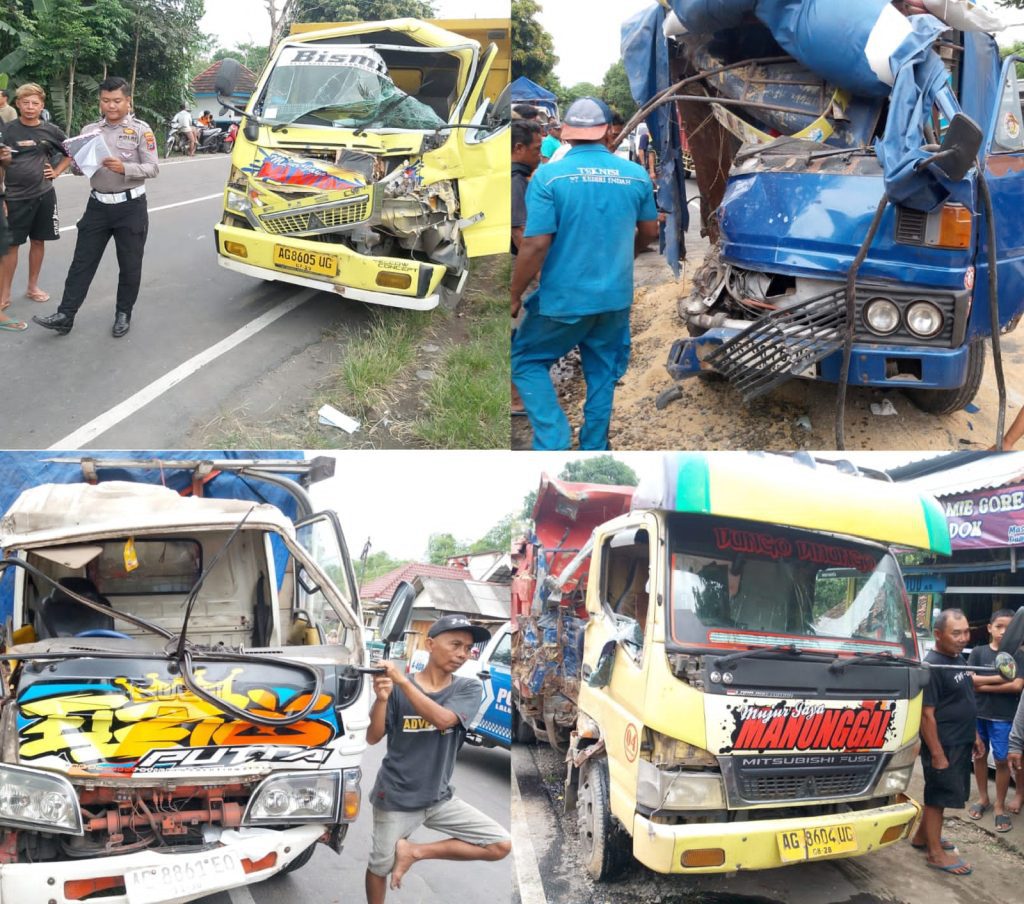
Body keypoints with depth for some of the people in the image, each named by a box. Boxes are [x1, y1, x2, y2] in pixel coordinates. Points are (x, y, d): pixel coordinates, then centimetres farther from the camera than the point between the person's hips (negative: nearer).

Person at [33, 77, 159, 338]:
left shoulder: (141, 130, -5)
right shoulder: (90, 130, 7)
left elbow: (153, 168, -10)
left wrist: (124, 168, -24)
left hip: (130, 206, -3)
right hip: (98, 206, 3)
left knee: (129, 265, 7)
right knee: (82, 262, 3)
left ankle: (123, 315, 21)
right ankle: (65, 315, 4)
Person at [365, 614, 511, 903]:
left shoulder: (469, 689, -4)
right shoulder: (396, 688, -7)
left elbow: (443, 719, -23)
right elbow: (373, 738, -10)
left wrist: (403, 681, -30)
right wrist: (382, 698, -28)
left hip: (439, 797, 3)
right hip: (395, 798, -2)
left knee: (501, 845, -6)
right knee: (380, 866, 8)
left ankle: (416, 852, 2)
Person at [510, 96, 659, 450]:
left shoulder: (548, 175, -14)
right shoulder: (636, 175, 0)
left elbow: (536, 244, -18)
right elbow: (650, 231, 13)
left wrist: (514, 295, -6)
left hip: (563, 298, -4)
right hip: (616, 297, 4)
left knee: (525, 361, 14)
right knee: (602, 374, 19)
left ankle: (553, 441, 3)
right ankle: (593, 449, 25)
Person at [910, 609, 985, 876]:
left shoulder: (958, 659, 9)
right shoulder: (932, 667, -21)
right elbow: (927, 714, -22)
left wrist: (974, 735, 20)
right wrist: (937, 754, -22)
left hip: (960, 744, 9)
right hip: (943, 745, -9)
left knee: (939, 794, 19)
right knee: (939, 796, 0)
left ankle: (922, 836, 33)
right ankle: (936, 853, 9)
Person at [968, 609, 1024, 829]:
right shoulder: (978, 652, 2)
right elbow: (970, 680, -8)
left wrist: (983, 686, -12)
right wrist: (1001, 678, -14)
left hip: (1003, 717, -2)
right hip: (978, 713, 2)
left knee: (1001, 760, -1)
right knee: (979, 755, 12)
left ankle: (1000, 806, 10)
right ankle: (983, 798, 29)